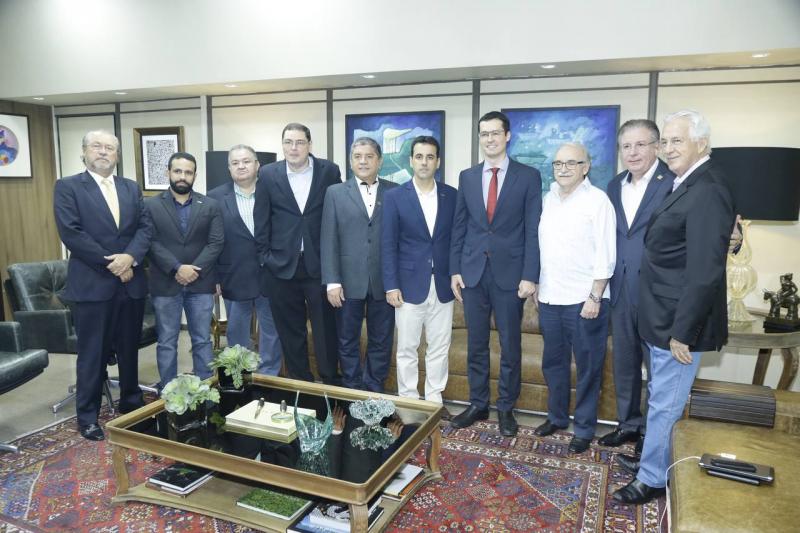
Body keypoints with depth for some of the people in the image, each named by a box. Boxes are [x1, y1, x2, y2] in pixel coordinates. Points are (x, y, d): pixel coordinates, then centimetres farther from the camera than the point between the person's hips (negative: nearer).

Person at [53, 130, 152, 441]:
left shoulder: (131, 188, 12)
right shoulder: (68, 187, -1)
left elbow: (145, 227, 3)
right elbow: (71, 233, -12)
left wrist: (129, 257, -14)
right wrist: (110, 264, -15)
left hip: (131, 283, 4)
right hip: (92, 284, -4)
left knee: (129, 350, 15)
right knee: (92, 354, 5)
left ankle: (132, 404, 31)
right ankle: (87, 416, 20)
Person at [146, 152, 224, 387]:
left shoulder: (210, 206, 5)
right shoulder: (151, 206, 3)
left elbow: (216, 243, -2)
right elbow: (151, 243, -6)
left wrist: (194, 270, -12)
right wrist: (177, 268, -16)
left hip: (201, 284, 1)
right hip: (165, 284, -1)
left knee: (202, 341, 7)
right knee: (166, 342, 7)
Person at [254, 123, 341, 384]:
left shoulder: (329, 171, 1)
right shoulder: (268, 174, 3)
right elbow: (261, 221, 6)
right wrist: (264, 256, 2)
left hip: (320, 264, -1)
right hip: (281, 265, 1)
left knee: (326, 329, 4)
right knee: (291, 332, 11)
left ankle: (332, 384, 21)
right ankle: (299, 382, 27)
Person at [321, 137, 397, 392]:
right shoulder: (335, 192, 5)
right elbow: (329, 240, 1)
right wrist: (332, 282, -6)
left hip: (384, 281, 0)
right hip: (349, 281, 0)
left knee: (381, 342, 9)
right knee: (348, 342, 9)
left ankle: (375, 393, 25)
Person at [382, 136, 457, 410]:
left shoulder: (452, 195, 4)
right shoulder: (395, 196, -2)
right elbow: (389, 245, -3)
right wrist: (391, 286, -8)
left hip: (442, 285, 2)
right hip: (409, 284, -2)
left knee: (439, 348, 10)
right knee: (407, 349, 7)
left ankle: (434, 400, 25)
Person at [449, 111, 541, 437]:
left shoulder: (528, 176, -1)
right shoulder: (467, 177, 8)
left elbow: (533, 230, -4)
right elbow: (459, 227, 9)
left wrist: (530, 276, -10)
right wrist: (454, 270, 3)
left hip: (510, 273, -2)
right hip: (472, 272, 3)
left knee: (510, 346, 8)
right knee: (476, 345, 12)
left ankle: (506, 408, 24)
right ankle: (478, 405, 27)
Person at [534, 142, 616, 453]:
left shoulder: (597, 201, -9)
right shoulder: (549, 199, 9)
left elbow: (605, 255, -12)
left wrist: (595, 297, -15)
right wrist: (537, 287, 10)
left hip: (584, 300, -6)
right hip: (550, 298, 6)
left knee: (587, 367, 7)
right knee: (553, 362, 16)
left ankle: (584, 428, 23)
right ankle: (557, 416, 34)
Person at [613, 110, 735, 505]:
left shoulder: (707, 193, -20)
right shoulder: (686, 185, 10)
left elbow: (704, 273, -24)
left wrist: (682, 332, -21)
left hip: (679, 322, -9)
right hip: (662, 318, 9)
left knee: (664, 404, 5)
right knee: (662, 399, 23)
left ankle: (651, 479, 22)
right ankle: (658, 460, 41)